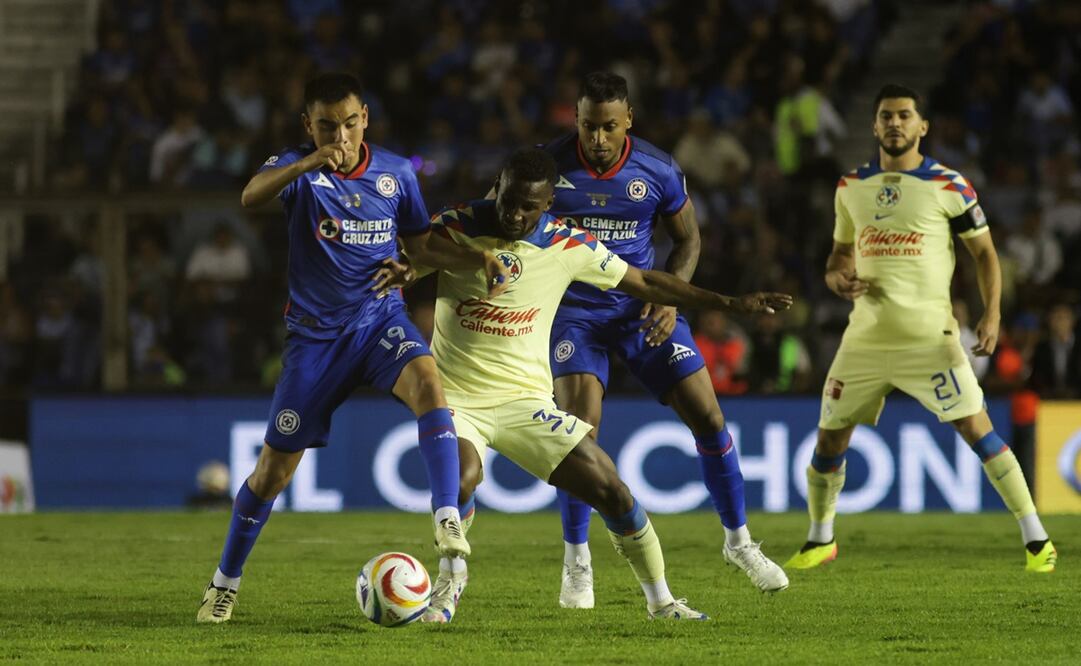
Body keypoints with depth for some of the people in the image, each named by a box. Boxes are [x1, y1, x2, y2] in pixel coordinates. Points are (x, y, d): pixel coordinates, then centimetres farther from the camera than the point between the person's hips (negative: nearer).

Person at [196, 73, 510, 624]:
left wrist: (478, 260, -5)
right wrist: (305, 164, -50)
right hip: (316, 331, -2)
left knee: (427, 383, -32)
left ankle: (448, 522, -35)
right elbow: (250, 197, -32)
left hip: (381, 317, 2)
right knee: (275, 465, 2)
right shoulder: (298, 169, -9)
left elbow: (421, 244, 13)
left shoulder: (395, 173, 1)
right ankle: (224, 583, 20)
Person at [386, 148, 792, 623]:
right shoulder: (456, 227, -9)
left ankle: (660, 600, 13)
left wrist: (729, 303, 6)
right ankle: (449, 577, -3)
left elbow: (643, 282, 7)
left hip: (525, 401, 2)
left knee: (610, 488, -6)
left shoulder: (569, 246, -4)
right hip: (456, 396, -2)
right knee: (463, 476, -32)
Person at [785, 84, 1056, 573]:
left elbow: (984, 252, 2)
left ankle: (1036, 539, -5)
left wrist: (991, 314, -11)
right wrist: (839, 279, -4)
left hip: (930, 336, -4)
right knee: (830, 438, 6)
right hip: (866, 335, 4)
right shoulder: (851, 187, 9)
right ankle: (820, 540, 28)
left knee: (976, 430, -12)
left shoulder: (947, 186, -3)